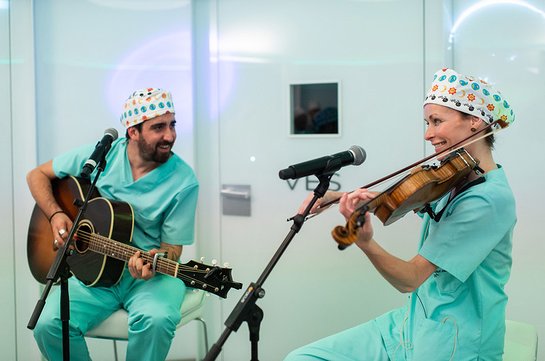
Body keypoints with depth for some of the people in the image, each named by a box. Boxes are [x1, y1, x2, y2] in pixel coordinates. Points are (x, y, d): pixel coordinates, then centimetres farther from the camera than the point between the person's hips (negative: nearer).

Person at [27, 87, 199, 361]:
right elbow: (37, 175, 9)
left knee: (156, 319, -35)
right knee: (48, 324, -24)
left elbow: (173, 247, -5)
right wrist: (56, 215, -8)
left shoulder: (184, 181, -11)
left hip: (151, 275, -2)